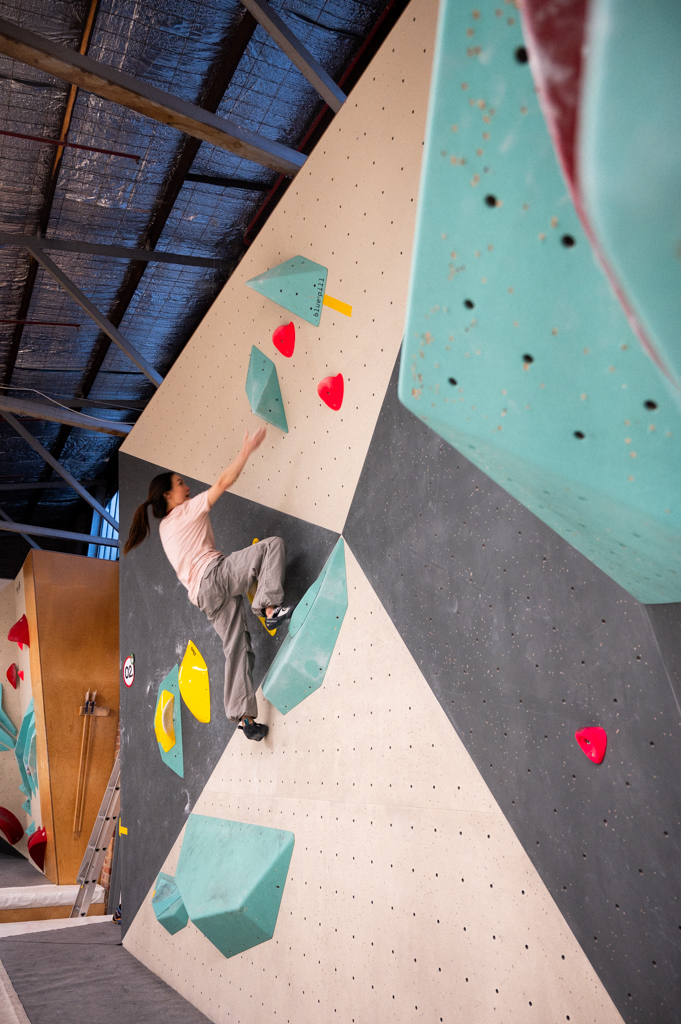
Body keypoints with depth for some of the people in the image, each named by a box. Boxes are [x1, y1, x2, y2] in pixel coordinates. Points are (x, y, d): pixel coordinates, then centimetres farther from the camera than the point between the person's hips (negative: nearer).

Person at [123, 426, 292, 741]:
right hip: (215, 574, -8)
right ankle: (269, 606, -30)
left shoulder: (166, 528, 28)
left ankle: (243, 717, 0)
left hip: (202, 594, 8)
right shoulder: (186, 510, 5)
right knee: (273, 544, -14)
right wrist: (247, 449, 6)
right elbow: (224, 481, 0)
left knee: (237, 649, 4)